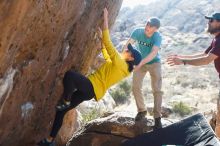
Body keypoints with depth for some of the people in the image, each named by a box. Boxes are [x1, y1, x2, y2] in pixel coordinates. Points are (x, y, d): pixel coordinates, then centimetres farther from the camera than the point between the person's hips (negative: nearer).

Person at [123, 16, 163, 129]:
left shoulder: (157, 36, -27)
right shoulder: (138, 32, -20)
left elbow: (154, 53, -40)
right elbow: (128, 45, -29)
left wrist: (140, 63, -53)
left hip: (154, 63, -2)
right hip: (140, 62, 3)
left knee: (157, 90, -8)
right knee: (135, 87, -1)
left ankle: (157, 117, 1)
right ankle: (142, 110, 21)